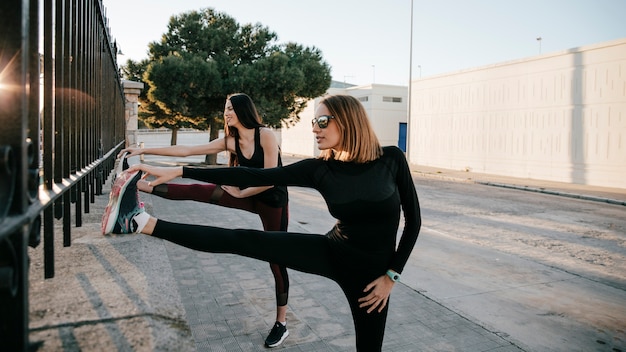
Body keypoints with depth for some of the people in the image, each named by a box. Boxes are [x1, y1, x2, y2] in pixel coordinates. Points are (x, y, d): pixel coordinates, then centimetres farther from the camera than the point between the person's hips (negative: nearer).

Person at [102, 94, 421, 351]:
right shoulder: (319, 169, -11)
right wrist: (178, 171, -18)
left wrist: (392, 275, -8)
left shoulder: (391, 159, -13)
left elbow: (413, 219, -5)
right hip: (334, 253, 1)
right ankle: (143, 222, -11)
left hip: (370, 270, 0)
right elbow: (252, 177, -15)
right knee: (244, 240, -12)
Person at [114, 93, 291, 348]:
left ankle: (281, 324, 15)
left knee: (276, 260, 3)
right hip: (248, 196, 5)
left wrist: (239, 193, -11)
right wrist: (144, 151, -8)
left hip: (273, 201, -5)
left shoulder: (266, 135, -20)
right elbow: (187, 150, -5)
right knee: (197, 191, -13)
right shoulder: (230, 141, -2)